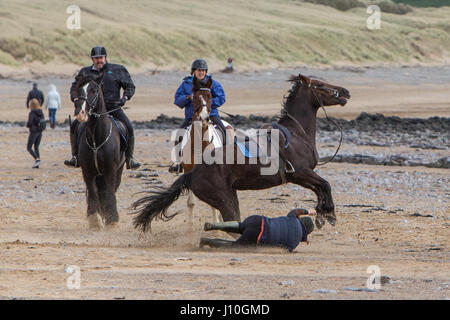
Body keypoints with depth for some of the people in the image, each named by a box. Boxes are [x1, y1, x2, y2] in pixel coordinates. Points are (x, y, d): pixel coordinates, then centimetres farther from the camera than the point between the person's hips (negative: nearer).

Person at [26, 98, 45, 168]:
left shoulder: (32, 113, -14)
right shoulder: (41, 112, 5)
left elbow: (29, 123, -18)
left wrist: (27, 125, 2)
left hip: (33, 131, -7)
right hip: (40, 132, 7)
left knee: (29, 148, 3)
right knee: (36, 147, 11)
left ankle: (37, 159, -17)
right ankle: (37, 164, 4)